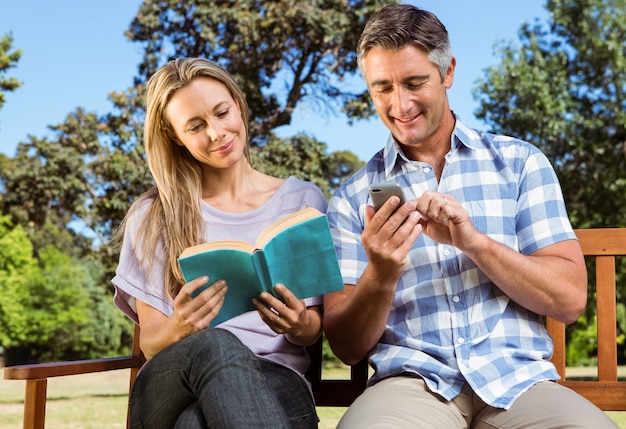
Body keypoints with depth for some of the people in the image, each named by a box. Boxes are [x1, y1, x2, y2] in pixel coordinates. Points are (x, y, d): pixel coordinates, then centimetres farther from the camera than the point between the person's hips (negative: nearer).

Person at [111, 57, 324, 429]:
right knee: (213, 344, -36)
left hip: (277, 381, -2)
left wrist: (298, 324, -14)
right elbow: (150, 341, 6)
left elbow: (315, 329, 11)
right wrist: (179, 330, -18)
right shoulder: (152, 217, 11)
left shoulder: (303, 200, 12)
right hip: (170, 389, 2)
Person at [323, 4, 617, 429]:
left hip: (518, 379, 1)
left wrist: (474, 241, -13)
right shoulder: (352, 199, 8)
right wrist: (381, 276, -16)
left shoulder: (520, 162, 9)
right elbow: (347, 347, 4)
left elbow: (570, 299, 2)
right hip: (411, 382, -1)